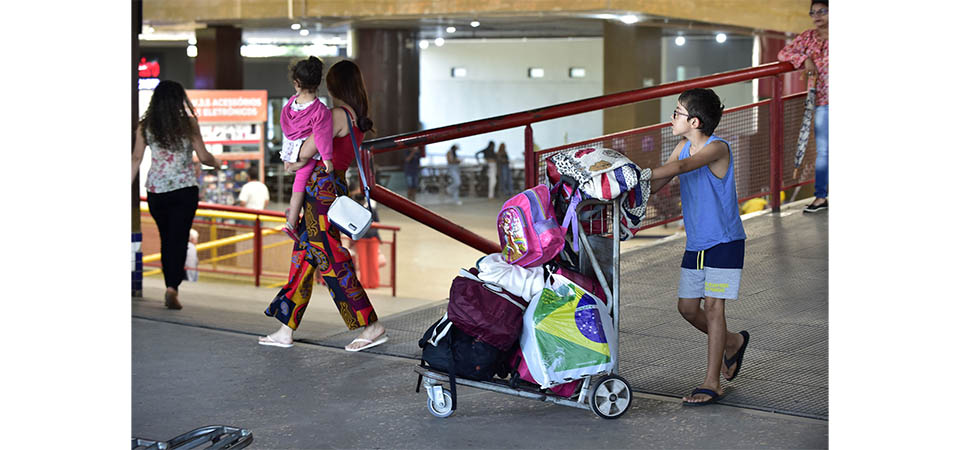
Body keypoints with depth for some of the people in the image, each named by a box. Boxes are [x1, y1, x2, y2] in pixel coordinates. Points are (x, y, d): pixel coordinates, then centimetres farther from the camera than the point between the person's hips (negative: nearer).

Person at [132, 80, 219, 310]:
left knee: (166, 239, 15)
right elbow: (203, 157, -4)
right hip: (185, 189, -3)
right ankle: (172, 287, -17)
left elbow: (137, 158, -1)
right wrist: (216, 162, 16)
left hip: (156, 190, 3)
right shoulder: (188, 123, -4)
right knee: (179, 239, -2)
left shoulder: (145, 126, 2)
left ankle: (171, 287, 22)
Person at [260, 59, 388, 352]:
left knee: (332, 262, -5)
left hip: (322, 188, -10)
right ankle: (286, 330, 20)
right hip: (337, 185, 10)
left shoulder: (338, 115, -16)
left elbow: (308, 150, -22)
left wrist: (295, 163, -2)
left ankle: (373, 327, -1)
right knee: (304, 257, 13)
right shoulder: (359, 119, 11)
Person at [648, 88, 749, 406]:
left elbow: (681, 167, -34)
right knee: (687, 307, 9)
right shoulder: (683, 147, 6)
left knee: (713, 306, -8)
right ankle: (733, 343, 35)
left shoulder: (717, 148, -17)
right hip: (696, 244, 8)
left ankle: (712, 384, -1)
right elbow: (655, 185, 6)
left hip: (724, 241, -8)